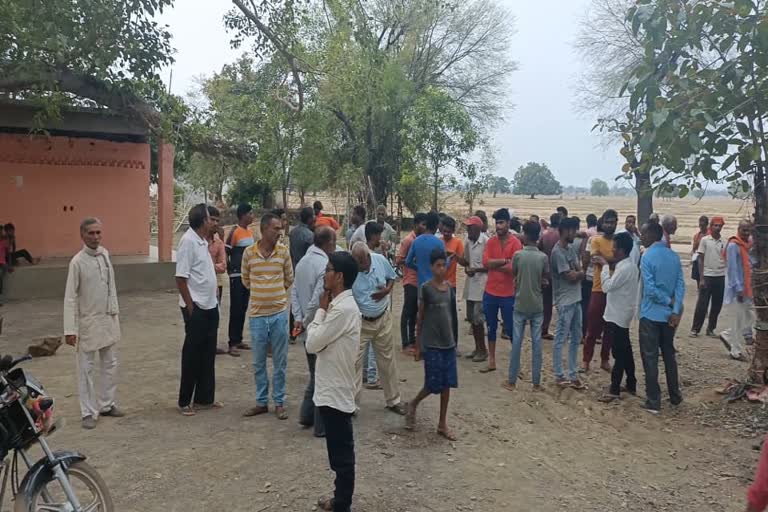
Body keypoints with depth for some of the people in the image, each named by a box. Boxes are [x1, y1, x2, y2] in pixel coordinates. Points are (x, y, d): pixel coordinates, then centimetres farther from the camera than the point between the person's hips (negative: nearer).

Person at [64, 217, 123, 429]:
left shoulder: (105, 254, 2)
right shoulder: (78, 261, -14)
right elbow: (70, 297, -13)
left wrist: (115, 311, 12)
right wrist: (70, 329, -15)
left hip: (109, 318, 6)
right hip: (88, 321, -5)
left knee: (110, 364, 13)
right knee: (86, 368, 4)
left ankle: (107, 404, 26)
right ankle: (89, 412, 14)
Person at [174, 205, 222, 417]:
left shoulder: (202, 240, 10)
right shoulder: (188, 241, -16)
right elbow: (181, 278, -18)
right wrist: (190, 307, -17)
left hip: (210, 306, 9)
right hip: (196, 308, -9)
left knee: (208, 354, 14)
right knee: (192, 355, 2)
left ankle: (204, 398, 25)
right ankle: (185, 401, 15)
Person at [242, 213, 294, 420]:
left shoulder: (284, 251, -3)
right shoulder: (249, 252, -4)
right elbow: (245, 280, 11)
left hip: (279, 313, 0)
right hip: (257, 314, 0)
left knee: (280, 362, 7)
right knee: (259, 362, 10)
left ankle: (279, 402, 18)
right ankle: (261, 402, 23)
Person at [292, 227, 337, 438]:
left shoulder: (303, 261, 5)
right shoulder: (325, 266, -22)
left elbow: (294, 291, 7)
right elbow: (318, 301, -26)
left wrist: (298, 319, 3)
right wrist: (306, 323, -11)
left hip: (308, 331, 8)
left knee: (315, 374, 22)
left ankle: (307, 415, 29)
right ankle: (322, 425, 13)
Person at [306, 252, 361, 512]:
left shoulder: (343, 309, -23)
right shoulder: (341, 305, 9)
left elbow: (312, 344, -18)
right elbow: (320, 341, 12)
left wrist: (321, 309, -9)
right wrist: (324, 310, 1)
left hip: (335, 392, -10)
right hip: (332, 390, 10)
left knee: (342, 455, 3)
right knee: (339, 453, 20)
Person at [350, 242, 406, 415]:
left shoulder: (380, 260, -11)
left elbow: (391, 277, 8)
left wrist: (387, 290, -13)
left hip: (383, 319, 4)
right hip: (360, 322, -3)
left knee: (387, 360, 15)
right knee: (355, 362, -1)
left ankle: (393, 400, 31)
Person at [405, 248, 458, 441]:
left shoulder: (449, 286, 5)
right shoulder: (426, 288, -9)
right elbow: (420, 318, -5)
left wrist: (452, 340, 14)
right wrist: (418, 347, -4)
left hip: (448, 342, 5)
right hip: (431, 343, -5)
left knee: (447, 383, 7)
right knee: (434, 384, -2)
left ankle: (442, 424, 19)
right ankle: (413, 404, 27)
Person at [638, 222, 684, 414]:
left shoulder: (648, 257, -16)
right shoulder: (674, 256, 4)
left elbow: (651, 290, -20)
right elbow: (681, 285, -2)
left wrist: (669, 301, -6)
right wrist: (676, 311, -8)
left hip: (651, 315, -6)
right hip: (669, 314, 6)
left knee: (650, 358, 1)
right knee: (669, 354, 19)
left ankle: (654, 402, 4)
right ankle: (675, 396, 28)